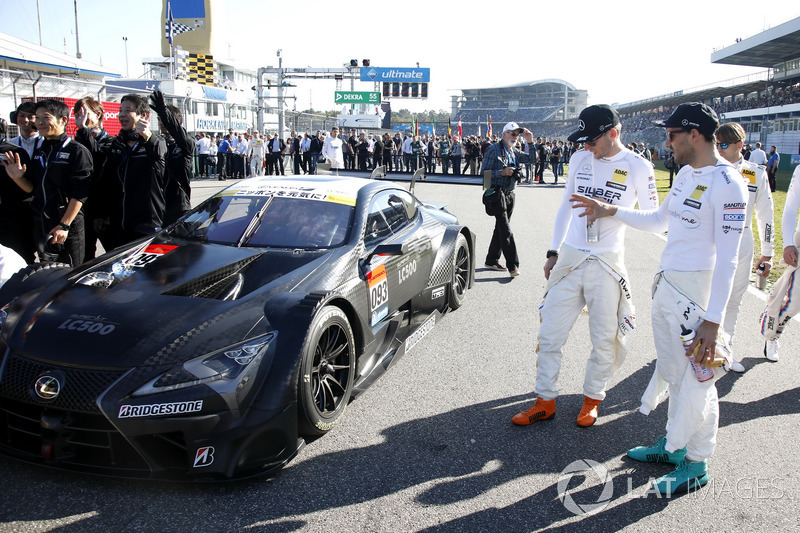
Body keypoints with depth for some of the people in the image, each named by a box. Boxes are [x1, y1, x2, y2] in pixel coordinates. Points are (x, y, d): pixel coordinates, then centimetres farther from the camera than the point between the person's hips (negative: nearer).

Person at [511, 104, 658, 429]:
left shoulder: (638, 167, -6)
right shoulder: (580, 159, 6)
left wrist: (613, 212, -16)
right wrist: (553, 251, 14)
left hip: (606, 266, -3)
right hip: (569, 259, 4)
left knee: (604, 339, 8)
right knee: (549, 334, 6)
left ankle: (592, 399, 29)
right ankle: (545, 402, 20)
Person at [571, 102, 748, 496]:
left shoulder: (727, 183, -17)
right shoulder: (686, 174, 10)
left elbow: (726, 259, -20)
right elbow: (659, 220, 24)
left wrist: (713, 319, -22)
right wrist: (611, 211, 18)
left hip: (696, 291, -8)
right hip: (665, 284, 9)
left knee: (695, 378, 3)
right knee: (671, 370, 18)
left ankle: (696, 465, 19)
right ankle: (673, 445, 34)